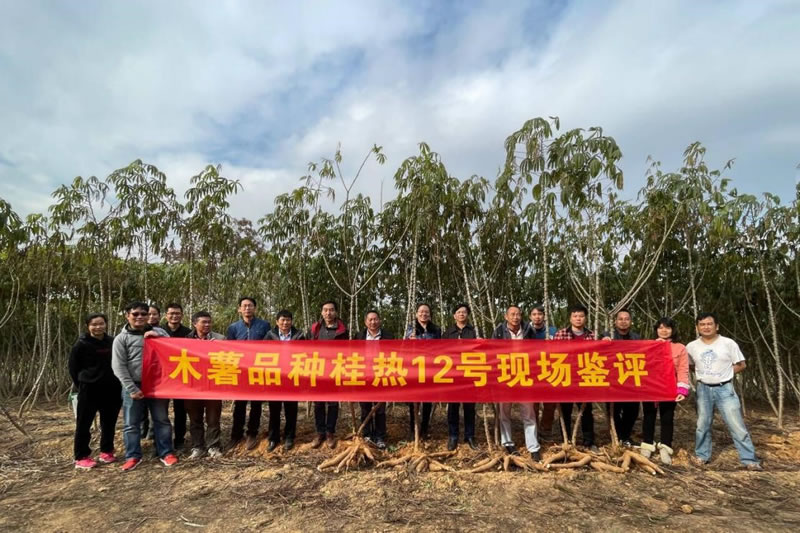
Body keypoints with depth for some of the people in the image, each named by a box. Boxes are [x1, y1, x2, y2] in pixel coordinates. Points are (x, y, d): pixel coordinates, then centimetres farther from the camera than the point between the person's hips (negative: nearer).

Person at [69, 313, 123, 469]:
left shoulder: (113, 342, 2)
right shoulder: (81, 345, -5)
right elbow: (73, 368, 1)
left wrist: (118, 383, 2)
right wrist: (82, 385, 2)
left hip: (111, 389, 3)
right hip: (89, 390, -3)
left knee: (109, 422, 12)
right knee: (84, 424, 4)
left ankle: (107, 451, 26)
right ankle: (81, 457, 15)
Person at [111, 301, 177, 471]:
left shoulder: (158, 332, 6)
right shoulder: (121, 338, 0)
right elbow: (118, 367, -4)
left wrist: (158, 337, -12)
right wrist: (132, 389, -10)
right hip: (133, 386, -1)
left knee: (162, 420, 8)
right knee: (131, 423, 5)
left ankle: (166, 453, 17)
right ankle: (133, 456, 19)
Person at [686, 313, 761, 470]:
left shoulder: (728, 343, -7)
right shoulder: (691, 347, -1)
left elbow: (741, 365, 0)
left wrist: (724, 374, -5)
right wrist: (703, 373, 0)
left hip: (725, 389, -2)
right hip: (703, 389, 2)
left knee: (737, 425, -1)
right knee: (702, 425, 11)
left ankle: (749, 459, 11)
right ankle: (702, 455, 24)